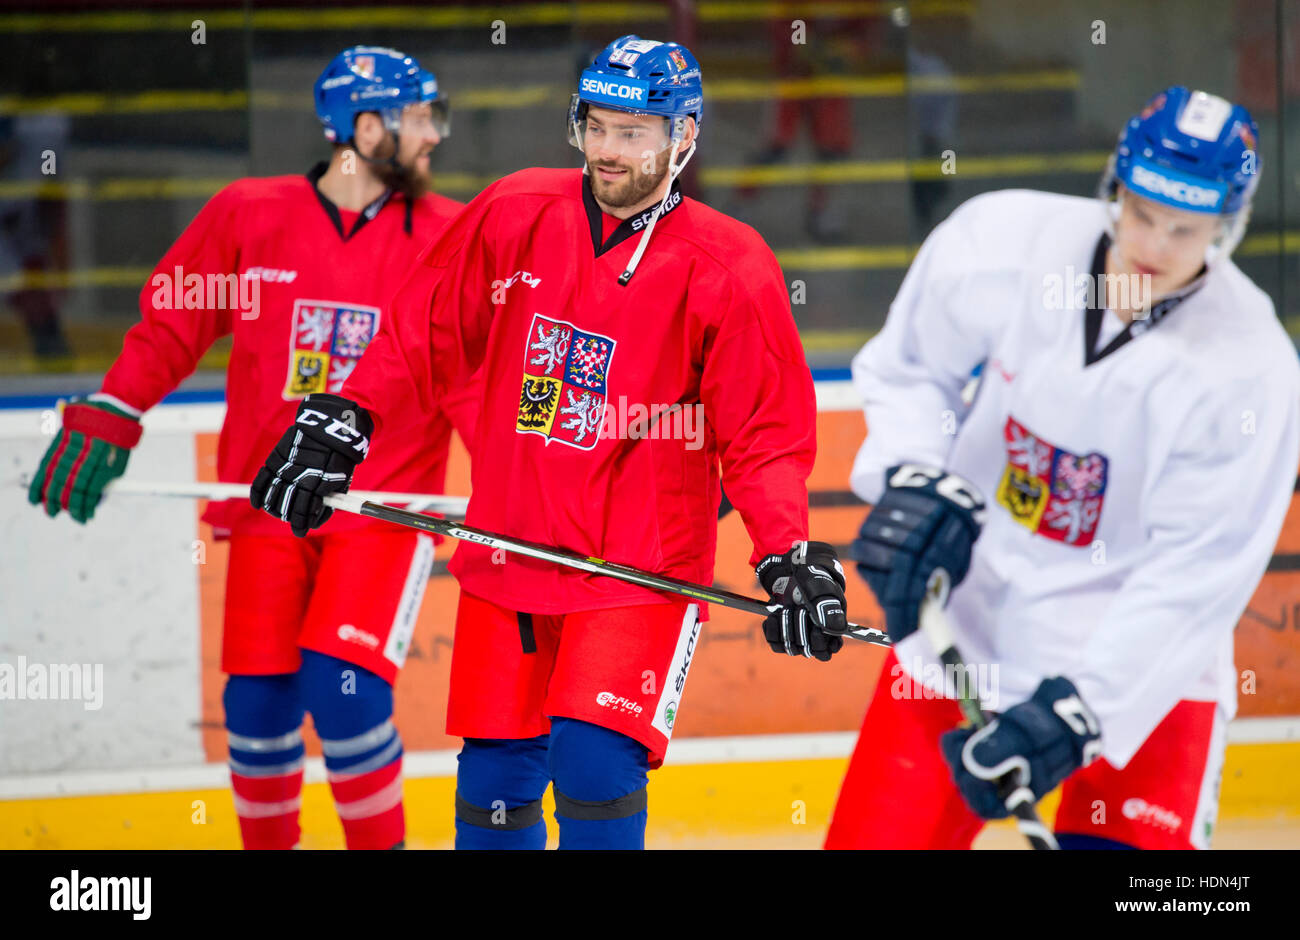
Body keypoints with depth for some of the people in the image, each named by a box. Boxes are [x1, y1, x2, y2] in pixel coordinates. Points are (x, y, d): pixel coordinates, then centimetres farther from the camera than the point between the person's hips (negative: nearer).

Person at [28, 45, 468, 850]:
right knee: (259, 702, 0)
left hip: (387, 502, -1)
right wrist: (106, 424, -2)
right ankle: (270, 845, 24)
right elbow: (168, 329, 7)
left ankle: (380, 844, 5)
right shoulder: (248, 217, 1)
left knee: (345, 690, -17)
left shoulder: (448, 236, 0)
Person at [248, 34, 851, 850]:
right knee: (494, 779, 7)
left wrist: (791, 556, -19)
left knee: (593, 762, -19)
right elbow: (426, 334, 12)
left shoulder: (728, 270, -9)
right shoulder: (516, 216, 2)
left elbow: (766, 437, -7)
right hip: (509, 552, 4)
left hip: (640, 567, -4)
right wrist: (343, 424, 6)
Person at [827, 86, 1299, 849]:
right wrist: (914, 481, -10)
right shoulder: (1002, 239, -13)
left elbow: (1191, 578, -21)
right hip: (968, 623, 3)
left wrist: (1075, 711, -27)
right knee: (876, 834, 3)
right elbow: (907, 368, 7)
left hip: (1146, 655, -3)